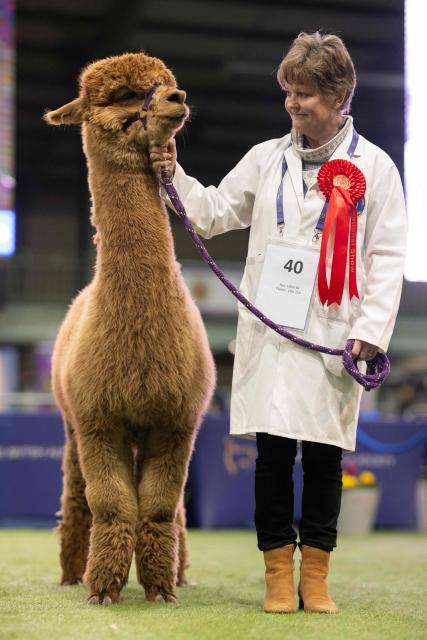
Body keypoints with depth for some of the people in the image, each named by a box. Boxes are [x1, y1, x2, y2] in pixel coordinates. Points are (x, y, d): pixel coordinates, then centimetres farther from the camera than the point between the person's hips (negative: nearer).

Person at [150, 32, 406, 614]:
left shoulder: (374, 166, 2)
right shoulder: (266, 158, 10)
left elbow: (386, 257, 1)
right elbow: (215, 212, 18)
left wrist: (372, 329, -8)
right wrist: (174, 176, 3)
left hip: (334, 336, -2)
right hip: (269, 332, 2)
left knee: (324, 455, 3)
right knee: (273, 451, 1)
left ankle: (315, 576, 14)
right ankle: (278, 575, 10)